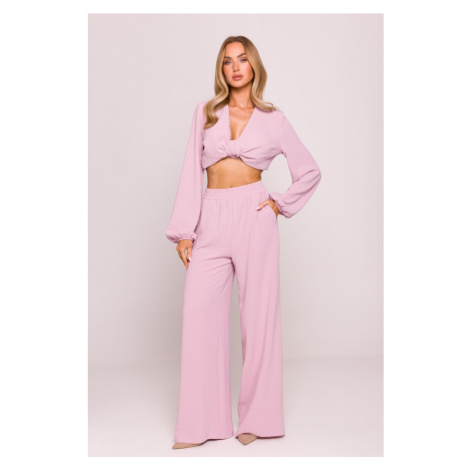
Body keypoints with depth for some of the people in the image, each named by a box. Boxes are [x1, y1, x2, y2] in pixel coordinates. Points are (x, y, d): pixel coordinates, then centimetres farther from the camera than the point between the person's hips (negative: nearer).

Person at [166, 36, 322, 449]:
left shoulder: (273, 118, 8)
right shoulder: (206, 113, 11)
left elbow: (310, 172, 15)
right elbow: (192, 172, 6)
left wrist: (282, 204, 4)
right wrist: (183, 230, 0)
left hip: (253, 216, -2)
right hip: (211, 220, 2)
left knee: (258, 314, 1)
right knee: (200, 315, -3)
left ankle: (257, 416, 15)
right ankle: (202, 421, 8)